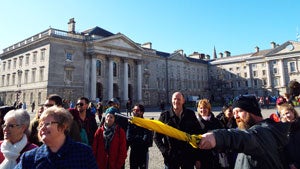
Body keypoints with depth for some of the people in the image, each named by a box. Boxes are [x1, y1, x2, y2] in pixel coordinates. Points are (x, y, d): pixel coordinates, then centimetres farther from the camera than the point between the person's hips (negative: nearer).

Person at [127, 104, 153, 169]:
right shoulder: (131, 123, 1)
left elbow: (146, 139, -17)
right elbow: (128, 137, -8)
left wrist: (134, 138, -11)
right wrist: (140, 138, -15)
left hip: (143, 151, -3)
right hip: (133, 151, 3)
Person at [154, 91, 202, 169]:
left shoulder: (190, 114, -1)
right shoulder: (164, 116, -3)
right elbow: (156, 137, 2)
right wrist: (165, 151, -8)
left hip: (188, 157, 1)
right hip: (171, 158, -1)